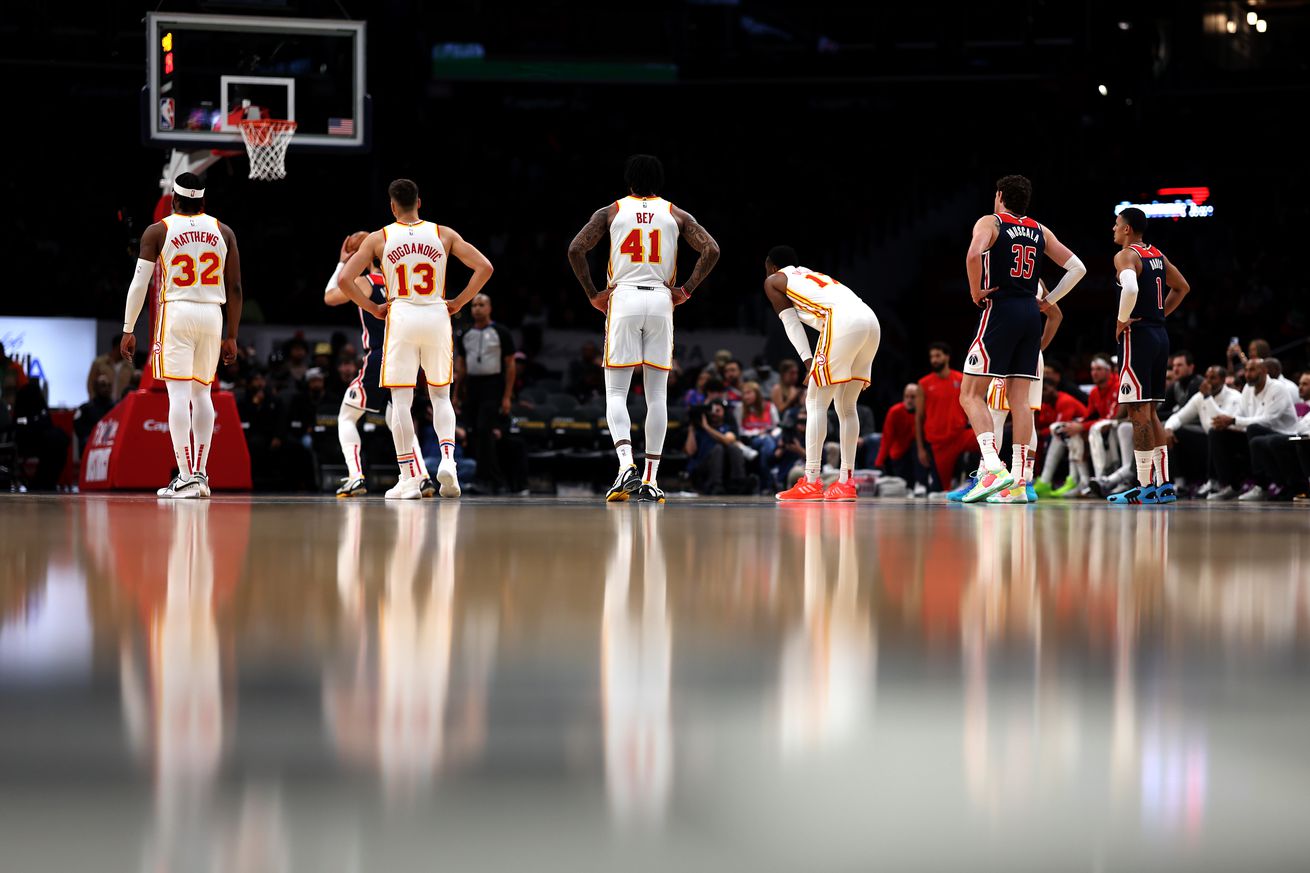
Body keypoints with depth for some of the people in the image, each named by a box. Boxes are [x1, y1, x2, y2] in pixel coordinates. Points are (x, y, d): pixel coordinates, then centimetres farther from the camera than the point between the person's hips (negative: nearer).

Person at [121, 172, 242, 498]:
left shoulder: (158, 231, 0)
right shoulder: (223, 232, 8)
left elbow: (139, 284, -4)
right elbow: (235, 288, 7)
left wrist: (128, 330, 3)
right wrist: (231, 336, 12)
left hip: (176, 313, -3)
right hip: (212, 314, 3)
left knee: (179, 394, -5)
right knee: (202, 392, 14)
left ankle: (186, 478, -12)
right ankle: (200, 474, 13)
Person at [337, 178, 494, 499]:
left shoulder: (378, 239, 1)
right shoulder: (443, 234, 4)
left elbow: (344, 280, -4)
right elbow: (484, 267, -2)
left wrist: (373, 308, 5)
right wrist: (459, 302, 5)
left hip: (401, 317, -2)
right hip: (437, 317, 2)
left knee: (401, 400, 2)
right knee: (441, 395, 15)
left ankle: (409, 479, -2)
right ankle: (447, 460, -7)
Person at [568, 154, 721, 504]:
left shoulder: (610, 212, 9)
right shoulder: (676, 215, 12)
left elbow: (576, 249, -1)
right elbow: (711, 250, 1)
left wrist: (592, 294, 5)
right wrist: (686, 290, 5)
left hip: (623, 299, -1)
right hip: (661, 302, 1)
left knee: (616, 392, 1)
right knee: (657, 394, 5)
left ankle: (626, 466, -22)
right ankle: (650, 481, 3)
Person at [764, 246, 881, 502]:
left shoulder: (774, 281, 20)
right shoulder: (812, 276, 38)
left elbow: (791, 323, 7)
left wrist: (808, 361, -2)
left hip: (845, 322, -7)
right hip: (871, 321, 7)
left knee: (816, 403, -1)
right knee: (846, 407, 15)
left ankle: (811, 482, -5)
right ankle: (845, 482, 15)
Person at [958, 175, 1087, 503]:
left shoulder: (990, 223, -1)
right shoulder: (1041, 231, 15)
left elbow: (974, 254, -22)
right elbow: (1077, 268, 14)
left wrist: (976, 291, -9)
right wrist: (1049, 301, 16)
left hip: (1000, 310, -5)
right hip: (1031, 314, 6)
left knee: (971, 394, -3)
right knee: (1019, 397, 6)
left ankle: (994, 468, -21)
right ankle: (1018, 484, 1)